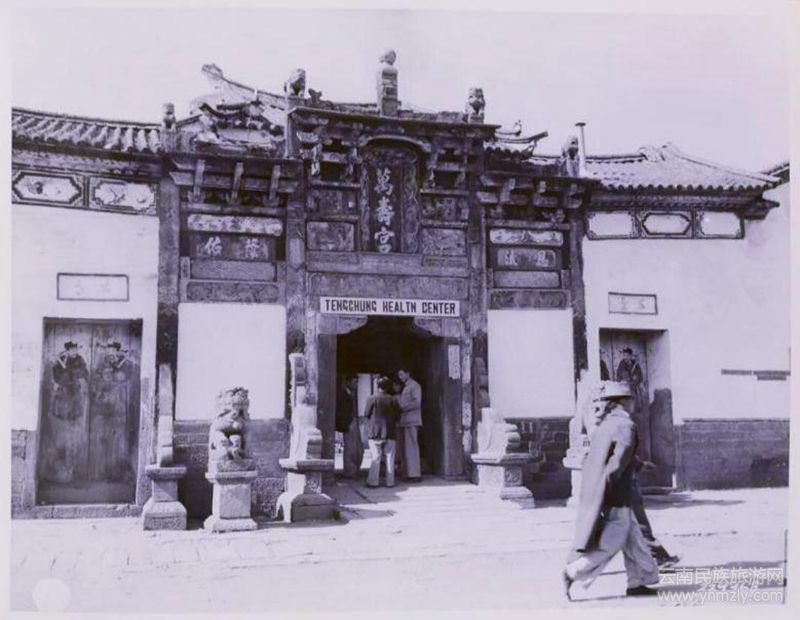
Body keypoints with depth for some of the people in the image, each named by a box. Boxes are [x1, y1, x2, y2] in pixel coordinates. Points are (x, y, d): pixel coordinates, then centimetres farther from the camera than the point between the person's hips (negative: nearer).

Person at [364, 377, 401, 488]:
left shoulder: (372, 399, -8)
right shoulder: (393, 400, -2)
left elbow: (366, 414, -1)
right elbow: (397, 416, 3)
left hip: (375, 432, -1)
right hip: (390, 433, 1)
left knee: (375, 458, 2)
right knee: (389, 458, 6)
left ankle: (373, 481, 1)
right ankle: (390, 481, 6)